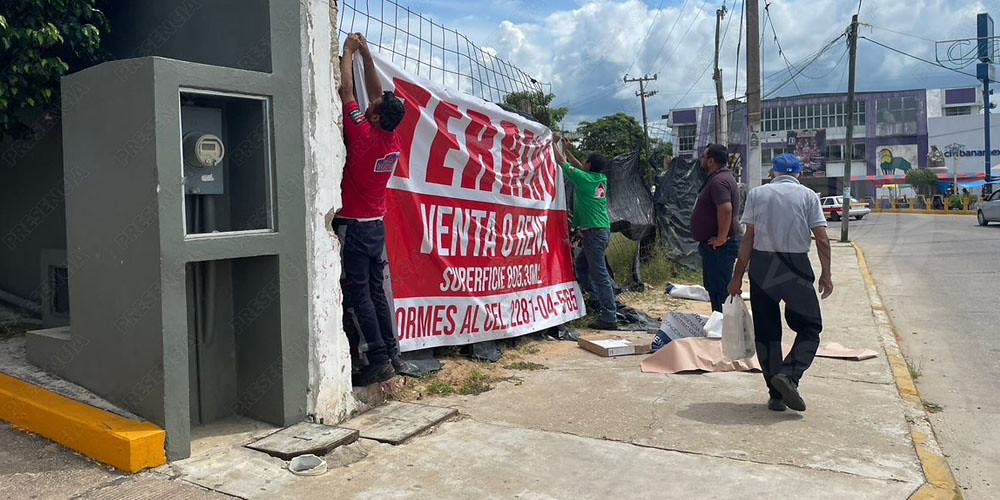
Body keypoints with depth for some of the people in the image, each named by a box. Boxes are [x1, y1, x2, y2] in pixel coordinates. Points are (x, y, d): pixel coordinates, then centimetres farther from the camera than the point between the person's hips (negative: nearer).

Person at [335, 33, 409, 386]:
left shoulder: (364, 136, -16)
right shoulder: (393, 140, 2)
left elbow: (346, 90, -7)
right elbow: (378, 93, 13)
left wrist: (349, 51, 6)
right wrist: (366, 54, 18)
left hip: (353, 227, -7)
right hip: (377, 226, 7)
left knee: (358, 295, -4)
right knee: (376, 291, 13)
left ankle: (379, 361, -4)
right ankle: (392, 353, 15)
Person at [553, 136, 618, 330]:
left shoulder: (584, 178, -10)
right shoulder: (601, 179, 10)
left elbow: (562, 161, 2)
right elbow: (579, 166, 28)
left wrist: (554, 144, 18)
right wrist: (567, 149, 35)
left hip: (594, 232, -9)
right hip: (602, 231, 9)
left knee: (599, 275, -8)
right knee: (581, 265, 21)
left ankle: (609, 319, -7)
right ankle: (605, 301, 22)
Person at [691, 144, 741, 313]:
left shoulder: (719, 181, -19)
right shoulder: (721, 177, 16)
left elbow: (726, 209, -32)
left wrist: (721, 238, -26)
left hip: (719, 246, -11)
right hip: (713, 245, 11)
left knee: (721, 288, -7)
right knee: (712, 286, 19)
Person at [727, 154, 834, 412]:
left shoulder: (757, 193, 5)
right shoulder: (808, 196, 3)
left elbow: (748, 238, 1)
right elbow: (822, 239, -2)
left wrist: (738, 275, 3)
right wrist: (826, 274, 7)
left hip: (761, 265, 2)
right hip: (796, 267, -2)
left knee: (766, 332, 9)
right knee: (810, 327, 11)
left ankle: (776, 394, 11)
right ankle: (788, 374, -11)